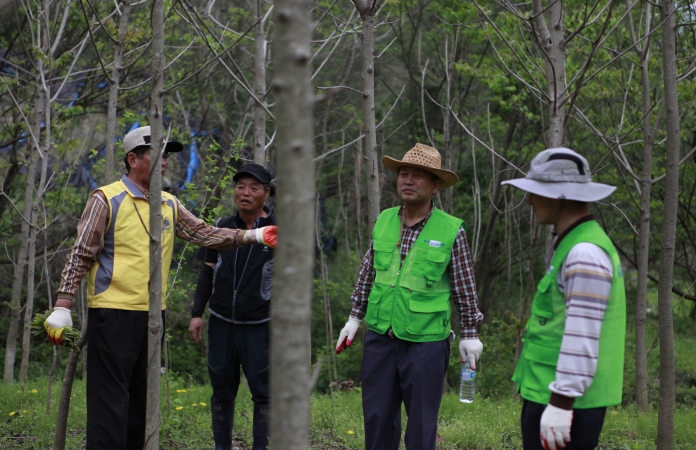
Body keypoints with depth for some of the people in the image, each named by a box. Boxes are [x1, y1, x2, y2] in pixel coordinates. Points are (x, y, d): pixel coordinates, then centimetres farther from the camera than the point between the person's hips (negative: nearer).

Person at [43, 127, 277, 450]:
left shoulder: (169, 205, 12)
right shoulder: (107, 200, -7)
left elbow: (204, 234, 12)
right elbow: (80, 256, -7)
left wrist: (253, 236, 0)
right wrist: (62, 306, -12)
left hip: (153, 314, 7)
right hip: (113, 314, -7)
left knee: (141, 397, 13)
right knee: (110, 399, -8)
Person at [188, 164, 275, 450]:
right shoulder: (221, 228, 5)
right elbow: (208, 273, 12)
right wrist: (197, 314, 6)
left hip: (260, 326, -3)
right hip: (221, 323, 3)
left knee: (264, 393, -1)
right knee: (222, 391, 10)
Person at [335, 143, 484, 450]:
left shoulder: (451, 230, -8)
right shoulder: (383, 221, 4)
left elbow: (465, 287, -1)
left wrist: (470, 333, 1)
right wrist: (354, 318, 15)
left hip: (425, 342, -4)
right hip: (379, 337, 4)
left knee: (422, 424, 4)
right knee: (377, 419, 10)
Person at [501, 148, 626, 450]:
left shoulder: (585, 253, -17)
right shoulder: (571, 244, 15)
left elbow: (582, 336, -22)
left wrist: (560, 403, -22)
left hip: (566, 399, -10)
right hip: (551, 394, 10)